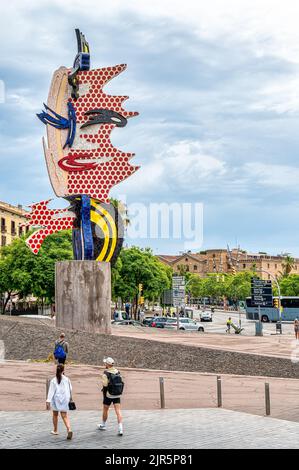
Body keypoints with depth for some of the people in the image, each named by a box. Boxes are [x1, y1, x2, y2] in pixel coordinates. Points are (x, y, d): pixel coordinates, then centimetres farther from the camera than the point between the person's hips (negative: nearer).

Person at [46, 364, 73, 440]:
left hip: (56, 400, -1)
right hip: (64, 400, 1)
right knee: (64, 416, -1)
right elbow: (70, 389, 8)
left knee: (55, 414, 20)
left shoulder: (53, 381, -8)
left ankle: (55, 430, 32)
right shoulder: (67, 380, -4)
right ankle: (69, 429, -23)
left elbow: (51, 391, -13)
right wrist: (70, 397, 26)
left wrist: (48, 401, -14)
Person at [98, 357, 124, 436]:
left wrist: (104, 397, -7)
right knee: (118, 411, -1)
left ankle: (103, 425, 35)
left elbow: (105, 386, -15)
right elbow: (121, 383, 8)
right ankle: (120, 429, -11)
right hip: (117, 395, 4)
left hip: (109, 395, -4)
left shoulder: (106, 374, -14)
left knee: (105, 410, 17)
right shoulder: (117, 372, 4)